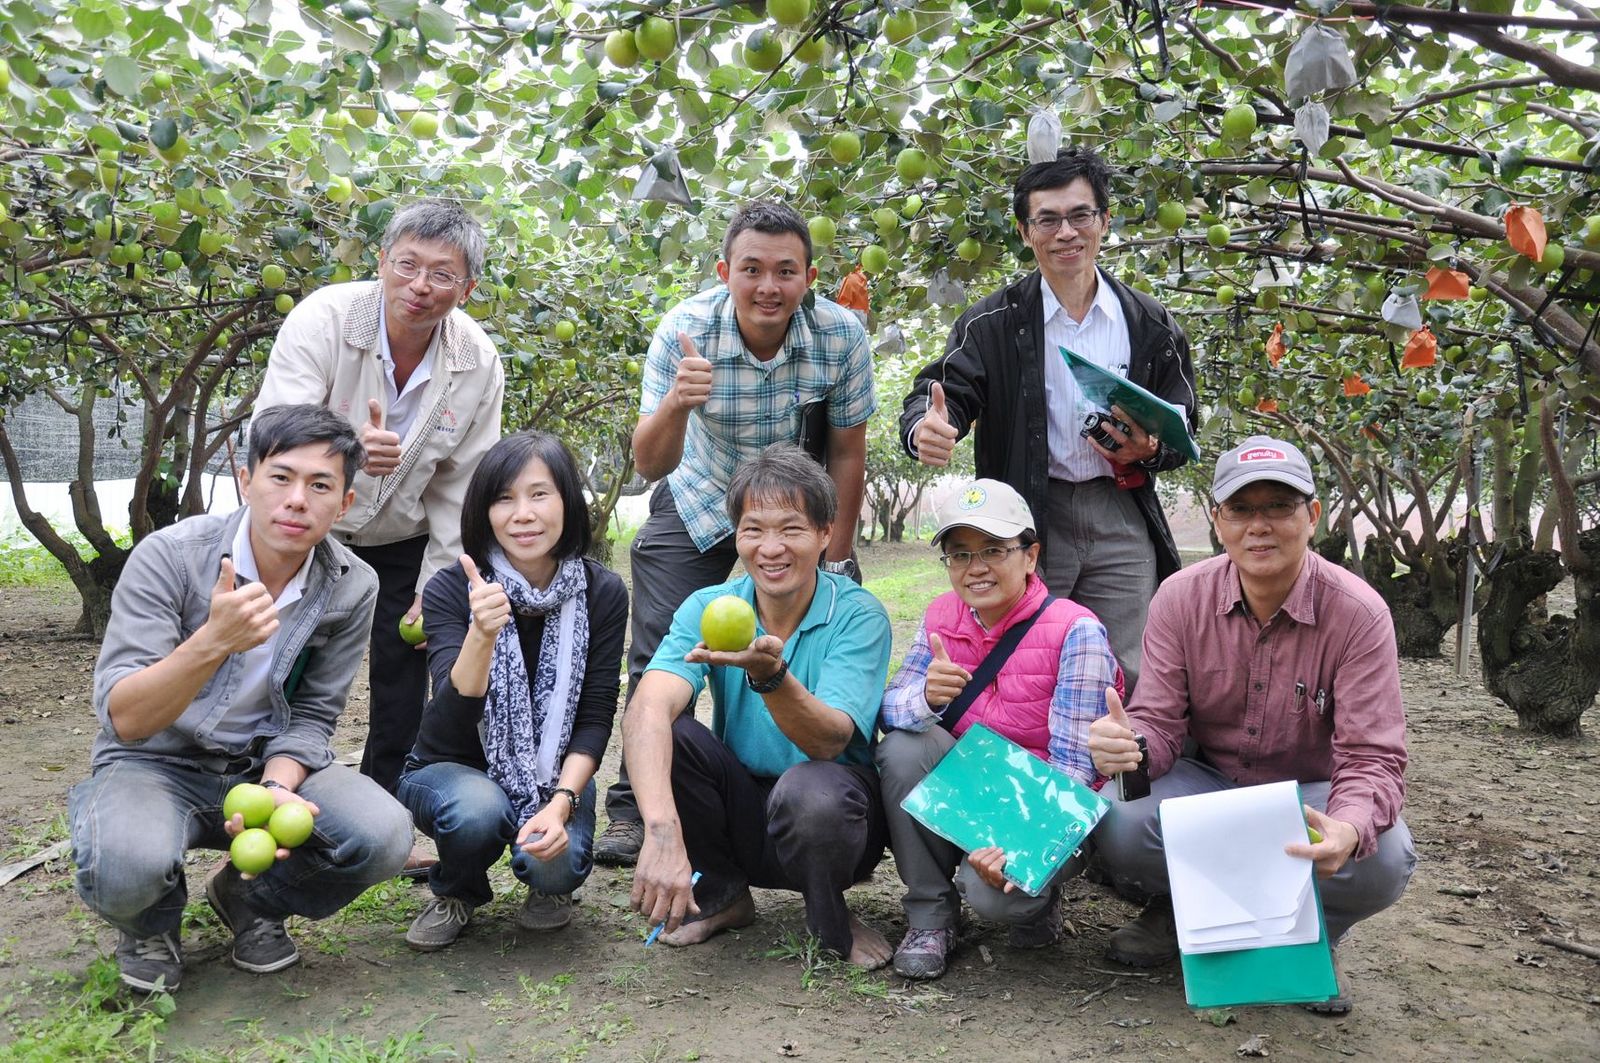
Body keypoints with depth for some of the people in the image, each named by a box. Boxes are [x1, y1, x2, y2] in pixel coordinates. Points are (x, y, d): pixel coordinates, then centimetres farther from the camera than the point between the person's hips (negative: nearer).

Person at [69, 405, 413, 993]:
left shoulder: (352, 587, -10)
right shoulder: (168, 557, -18)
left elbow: (311, 717, -2)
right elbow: (123, 718, -24)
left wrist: (275, 789, -23)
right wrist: (213, 642, -42)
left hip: (272, 764, 3)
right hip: (155, 763, -2)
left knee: (383, 837, -25)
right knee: (126, 866, -36)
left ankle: (250, 898, 9)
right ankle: (152, 920, 6)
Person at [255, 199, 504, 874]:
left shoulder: (478, 363, -14)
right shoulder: (325, 318, -22)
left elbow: (460, 488, -6)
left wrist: (436, 588, -8)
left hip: (402, 542, 3)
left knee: (404, 688, 4)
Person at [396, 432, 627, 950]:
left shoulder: (602, 592, -11)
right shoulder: (451, 590, -17)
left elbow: (596, 719, -10)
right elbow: (452, 723, -26)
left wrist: (562, 803, -26)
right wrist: (482, 635, -43)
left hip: (554, 775, 1)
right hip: (453, 769, 0)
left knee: (556, 863, -28)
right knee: (476, 809, -34)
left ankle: (549, 886, 11)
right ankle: (458, 893, 2)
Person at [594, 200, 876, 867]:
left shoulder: (841, 336, -26)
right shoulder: (684, 329, -28)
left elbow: (848, 452, -12)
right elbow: (650, 466, -29)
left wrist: (834, 563, -8)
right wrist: (675, 404, -51)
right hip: (699, 502, 0)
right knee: (659, 660, -2)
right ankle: (634, 809, 14)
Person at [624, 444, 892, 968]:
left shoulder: (858, 615, -15)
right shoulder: (707, 608, -9)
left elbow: (830, 740, -28)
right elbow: (647, 709, -27)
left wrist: (769, 675, -48)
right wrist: (662, 830, -44)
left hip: (832, 811, -3)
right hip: (740, 806, 3)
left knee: (811, 789, -37)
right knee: (665, 732, -23)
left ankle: (829, 916, -2)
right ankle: (721, 894, 1)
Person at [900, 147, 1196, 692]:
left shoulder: (1150, 325, 7)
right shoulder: (994, 322, 1)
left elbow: (1182, 426, 12)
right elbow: (943, 391, -8)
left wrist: (1148, 452, -11)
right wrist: (927, 426, -32)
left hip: (1121, 522, 2)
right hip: (1026, 522, -2)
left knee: (1122, 680, 7)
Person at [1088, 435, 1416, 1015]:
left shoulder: (1358, 613, -18)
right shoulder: (1180, 598, -12)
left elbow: (1373, 757, -21)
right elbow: (1159, 722, -12)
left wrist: (1349, 829, -45)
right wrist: (1127, 745, -39)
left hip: (1310, 794, 0)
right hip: (1207, 782, 1)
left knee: (1382, 859, -33)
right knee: (1118, 827, -30)